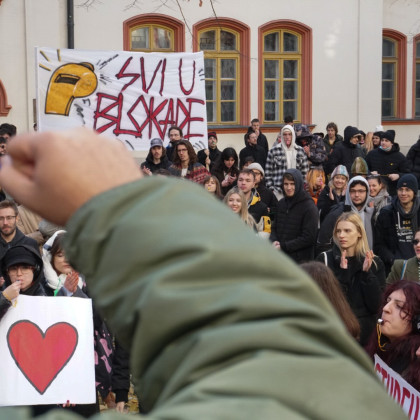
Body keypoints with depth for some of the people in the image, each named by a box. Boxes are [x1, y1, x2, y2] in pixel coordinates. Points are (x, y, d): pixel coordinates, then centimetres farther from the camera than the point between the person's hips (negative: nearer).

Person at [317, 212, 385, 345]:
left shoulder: (374, 263, -1)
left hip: (365, 332, 1)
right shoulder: (325, 259, -5)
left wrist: (367, 273, -15)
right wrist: (342, 273, -20)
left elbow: (375, 306, -7)